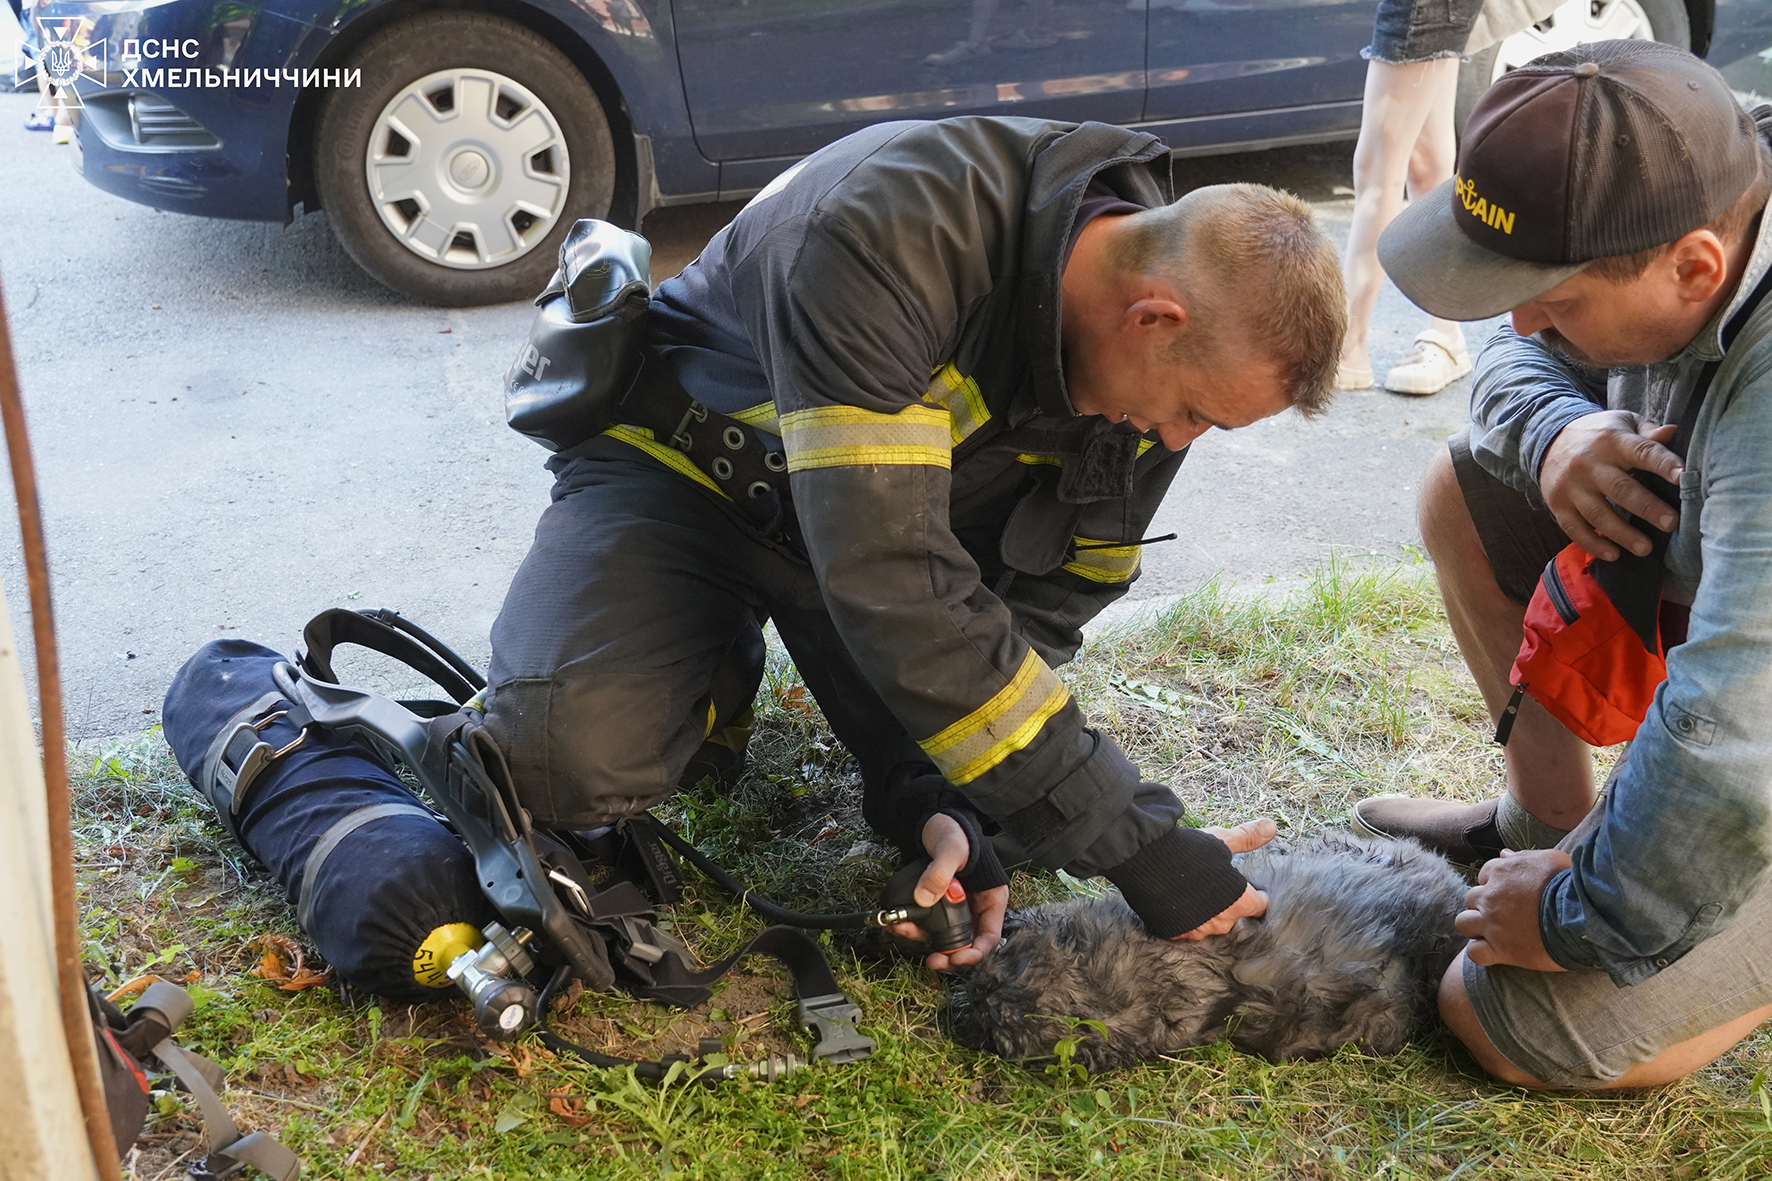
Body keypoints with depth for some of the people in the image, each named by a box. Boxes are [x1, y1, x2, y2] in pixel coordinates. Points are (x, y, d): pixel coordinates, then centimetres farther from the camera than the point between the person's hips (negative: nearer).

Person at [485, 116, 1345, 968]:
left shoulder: (1156, 358, -16)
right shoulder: (888, 234, -39)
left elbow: (1042, 601, -9)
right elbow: (890, 581, -43)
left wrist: (951, 801, -25)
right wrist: (1131, 842, -39)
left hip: (906, 512, 6)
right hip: (684, 471, -5)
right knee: (569, 761, -30)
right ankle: (720, 658, 5)